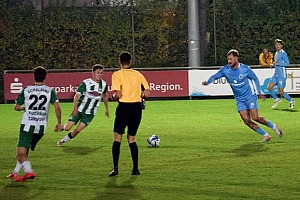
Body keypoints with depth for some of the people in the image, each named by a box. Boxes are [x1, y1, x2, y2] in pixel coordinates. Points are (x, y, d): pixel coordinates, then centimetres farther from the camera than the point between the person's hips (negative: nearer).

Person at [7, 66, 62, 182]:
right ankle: (15, 172, 24)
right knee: (25, 151, 19)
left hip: (28, 125, -4)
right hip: (42, 126, 4)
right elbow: (57, 108, -7)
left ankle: (29, 172, -31)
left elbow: (17, 107, 6)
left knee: (21, 152, -9)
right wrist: (59, 123, 4)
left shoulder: (26, 90, 0)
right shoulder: (50, 91, 2)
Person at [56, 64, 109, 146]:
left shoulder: (104, 84, 0)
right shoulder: (85, 83, -12)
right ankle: (62, 127, 31)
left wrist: (107, 109, 24)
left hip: (90, 113, 2)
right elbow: (77, 95, -14)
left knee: (78, 130, -11)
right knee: (67, 128, -5)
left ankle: (63, 140, 11)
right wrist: (75, 109, -24)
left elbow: (105, 96, 19)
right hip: (79, 109, -2)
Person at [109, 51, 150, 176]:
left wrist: (113, 97, 6)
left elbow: (118, 94, -15)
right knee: (131, 138, 15)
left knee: (117, 138, 2)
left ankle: (115, 168, -8)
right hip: (137, 107, 4)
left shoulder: (117, 75, -5)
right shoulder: (138, 74, 7)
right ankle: (135, 169, 10)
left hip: (124, 107, -4)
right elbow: (147, 93, 2)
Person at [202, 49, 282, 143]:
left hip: (250, 96, -4)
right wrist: (207, 81, -18)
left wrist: (258, 93, 2)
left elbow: (255, 79, 1)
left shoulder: (245, 69, -12)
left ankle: (273, 126, 10)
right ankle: (265, 135, 5)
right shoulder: (225, 69, -5)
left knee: (255, 118, -15)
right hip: (239, 99, 4)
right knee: (246, 120, -8)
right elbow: (215, 76, 3)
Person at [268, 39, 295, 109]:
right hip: (276, 74, 8)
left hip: (282, 75, -8)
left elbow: (288, 64, -16)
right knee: (269, 87, 0)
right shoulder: (276, 53, 15)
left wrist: (278, 63, -21)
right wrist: (272, 65, 9)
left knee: (280, 92, -6)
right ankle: (277, 99, 19)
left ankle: (291, 101, 14)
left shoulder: (283, 53, -11)